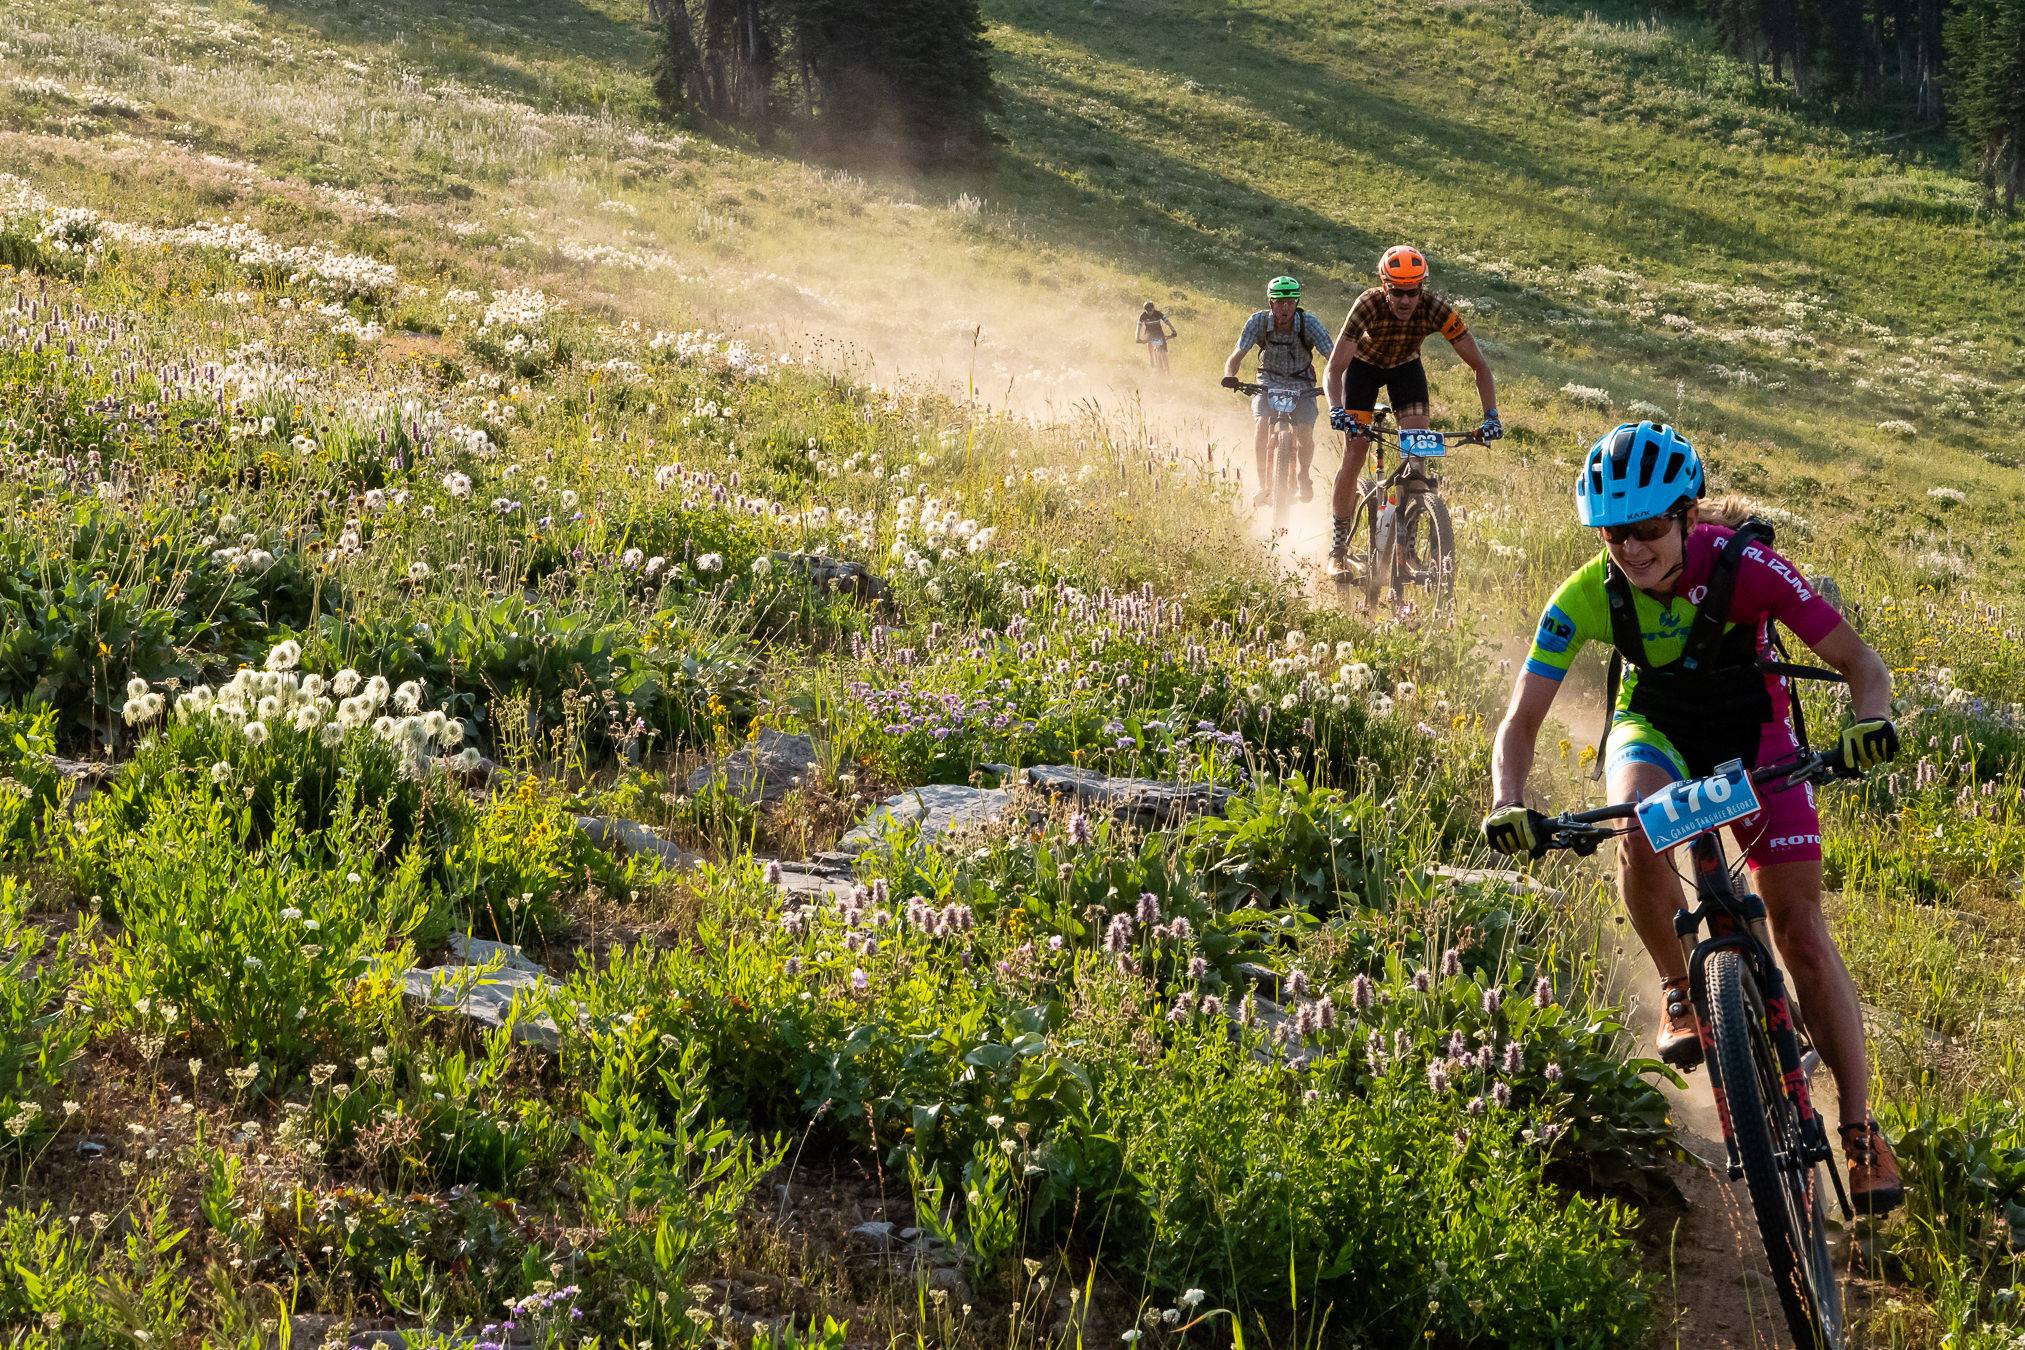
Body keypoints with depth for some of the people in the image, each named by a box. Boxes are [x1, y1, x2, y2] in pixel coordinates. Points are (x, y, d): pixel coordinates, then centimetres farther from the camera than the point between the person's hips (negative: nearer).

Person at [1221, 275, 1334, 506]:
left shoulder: (1309, 323, -22)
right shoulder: (1259, 321, -20)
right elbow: (1237, 355, -21)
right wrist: (1230, 376, -43)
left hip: (1301, 385, 0)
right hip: (1269, 383, 0)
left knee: (1305, 433, -18)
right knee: (1262, 426, -25)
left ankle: (1305, 478, 13)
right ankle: (1264, 486, -11)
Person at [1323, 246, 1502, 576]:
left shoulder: (1436, 309, -32)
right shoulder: (1368, 305, -36)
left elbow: (1479, 365, -26)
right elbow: (1335, 367, -39)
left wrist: (1491, 415, -38)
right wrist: (1336, 410, -57)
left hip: (1405, 366, 2)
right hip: (1364, 365, -2)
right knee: (1354, 455, -10)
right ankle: (1337, 546, 0)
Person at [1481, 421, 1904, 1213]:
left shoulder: (1744, 566, -30)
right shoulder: (1587, 597, -25)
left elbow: (1858, 661, -26)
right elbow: (1522, 720, -22)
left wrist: (1872, 723, -48)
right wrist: (1508, 806, -41)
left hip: (1752, 732, -1)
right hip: (1656, 726, 1)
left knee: (1800, 926, -9)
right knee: (1637, 827, -34)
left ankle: (1860, 1126, -2)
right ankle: (1679, 992, -10)